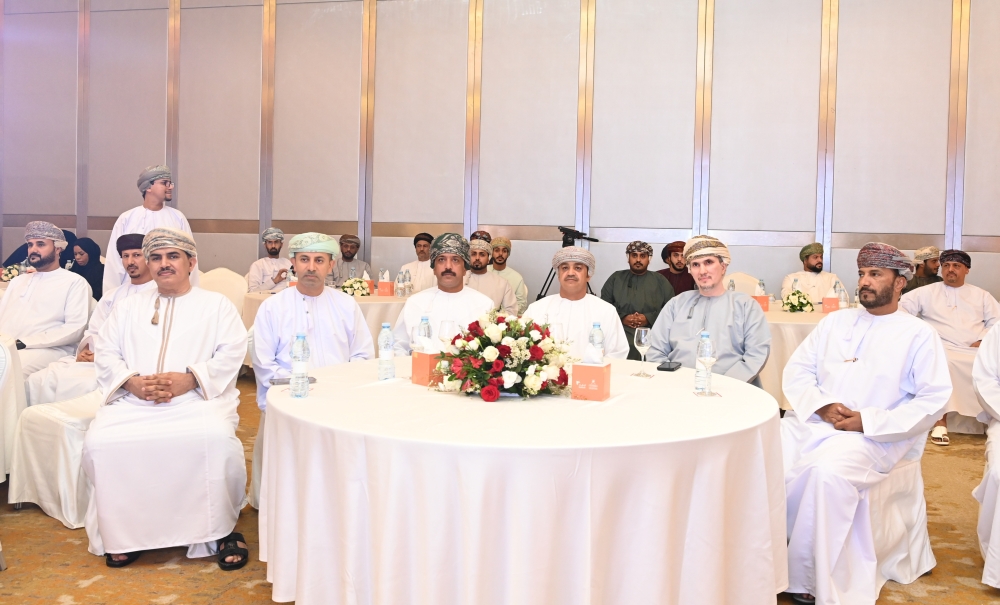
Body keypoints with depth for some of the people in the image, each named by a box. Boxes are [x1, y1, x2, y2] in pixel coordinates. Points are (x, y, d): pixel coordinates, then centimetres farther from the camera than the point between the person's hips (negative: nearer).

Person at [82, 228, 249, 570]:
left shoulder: (216, 304, 14)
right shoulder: (128, 307, 24)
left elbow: (231, 353, 1)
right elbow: (106, 353, 13)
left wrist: (189, 379, -15)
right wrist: (131, 381, -9)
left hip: (199, 398, -3)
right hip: (134, 400, 3)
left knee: (217, 439, -34)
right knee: (99, 442, -26)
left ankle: (221, 529, -14)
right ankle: (124, 531, -5)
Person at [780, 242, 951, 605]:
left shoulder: (919, 335, 6)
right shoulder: (835, 321, 19)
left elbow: (933, 400, -3)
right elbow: (796, 371, 13)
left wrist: (868, 421, -12)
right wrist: (822, 405, -7)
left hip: (873, 436, -4)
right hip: (810, 423, 4)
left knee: (828, 471, -36)